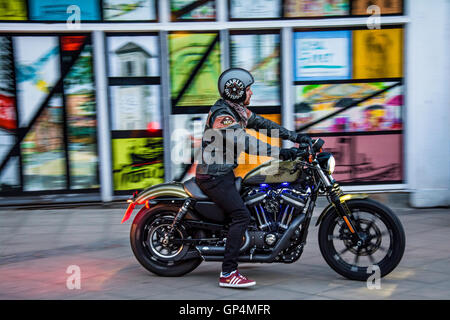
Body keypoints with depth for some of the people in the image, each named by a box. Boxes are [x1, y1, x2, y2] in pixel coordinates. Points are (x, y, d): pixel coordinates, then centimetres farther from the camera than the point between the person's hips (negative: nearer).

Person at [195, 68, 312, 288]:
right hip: (213, 176, -11)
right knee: (241, 214, -21)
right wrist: (279, 152, -33)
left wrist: (296, 137, 7)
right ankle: (228, 274, -22)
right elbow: (244, 142, -30)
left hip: (224, 173, 11)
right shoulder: (222, 115, -20)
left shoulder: (238, 110, 11)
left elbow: (262, 124, 13)